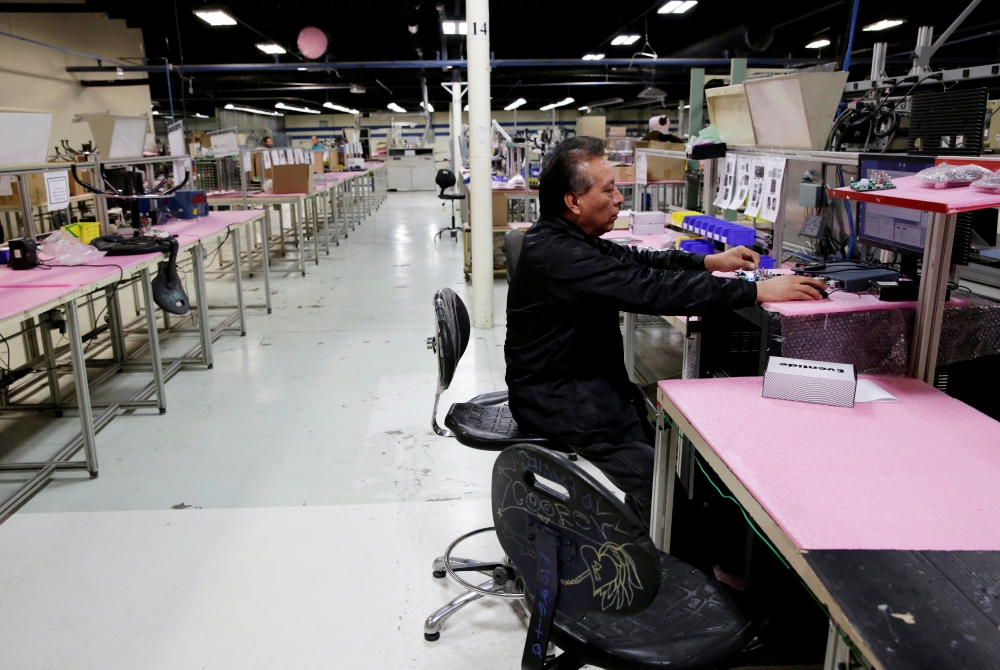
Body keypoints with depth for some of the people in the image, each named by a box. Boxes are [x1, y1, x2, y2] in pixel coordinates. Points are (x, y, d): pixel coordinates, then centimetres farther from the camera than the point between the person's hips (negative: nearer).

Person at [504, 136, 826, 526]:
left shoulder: (567, 239, 6)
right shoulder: (558, 254, -26)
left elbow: (633, 260, 14)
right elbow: (652, 289, -30)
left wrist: (708, 262, 2)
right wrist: (757, 292, -26)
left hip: (586, 381, 10)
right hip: (561, 403, -10)